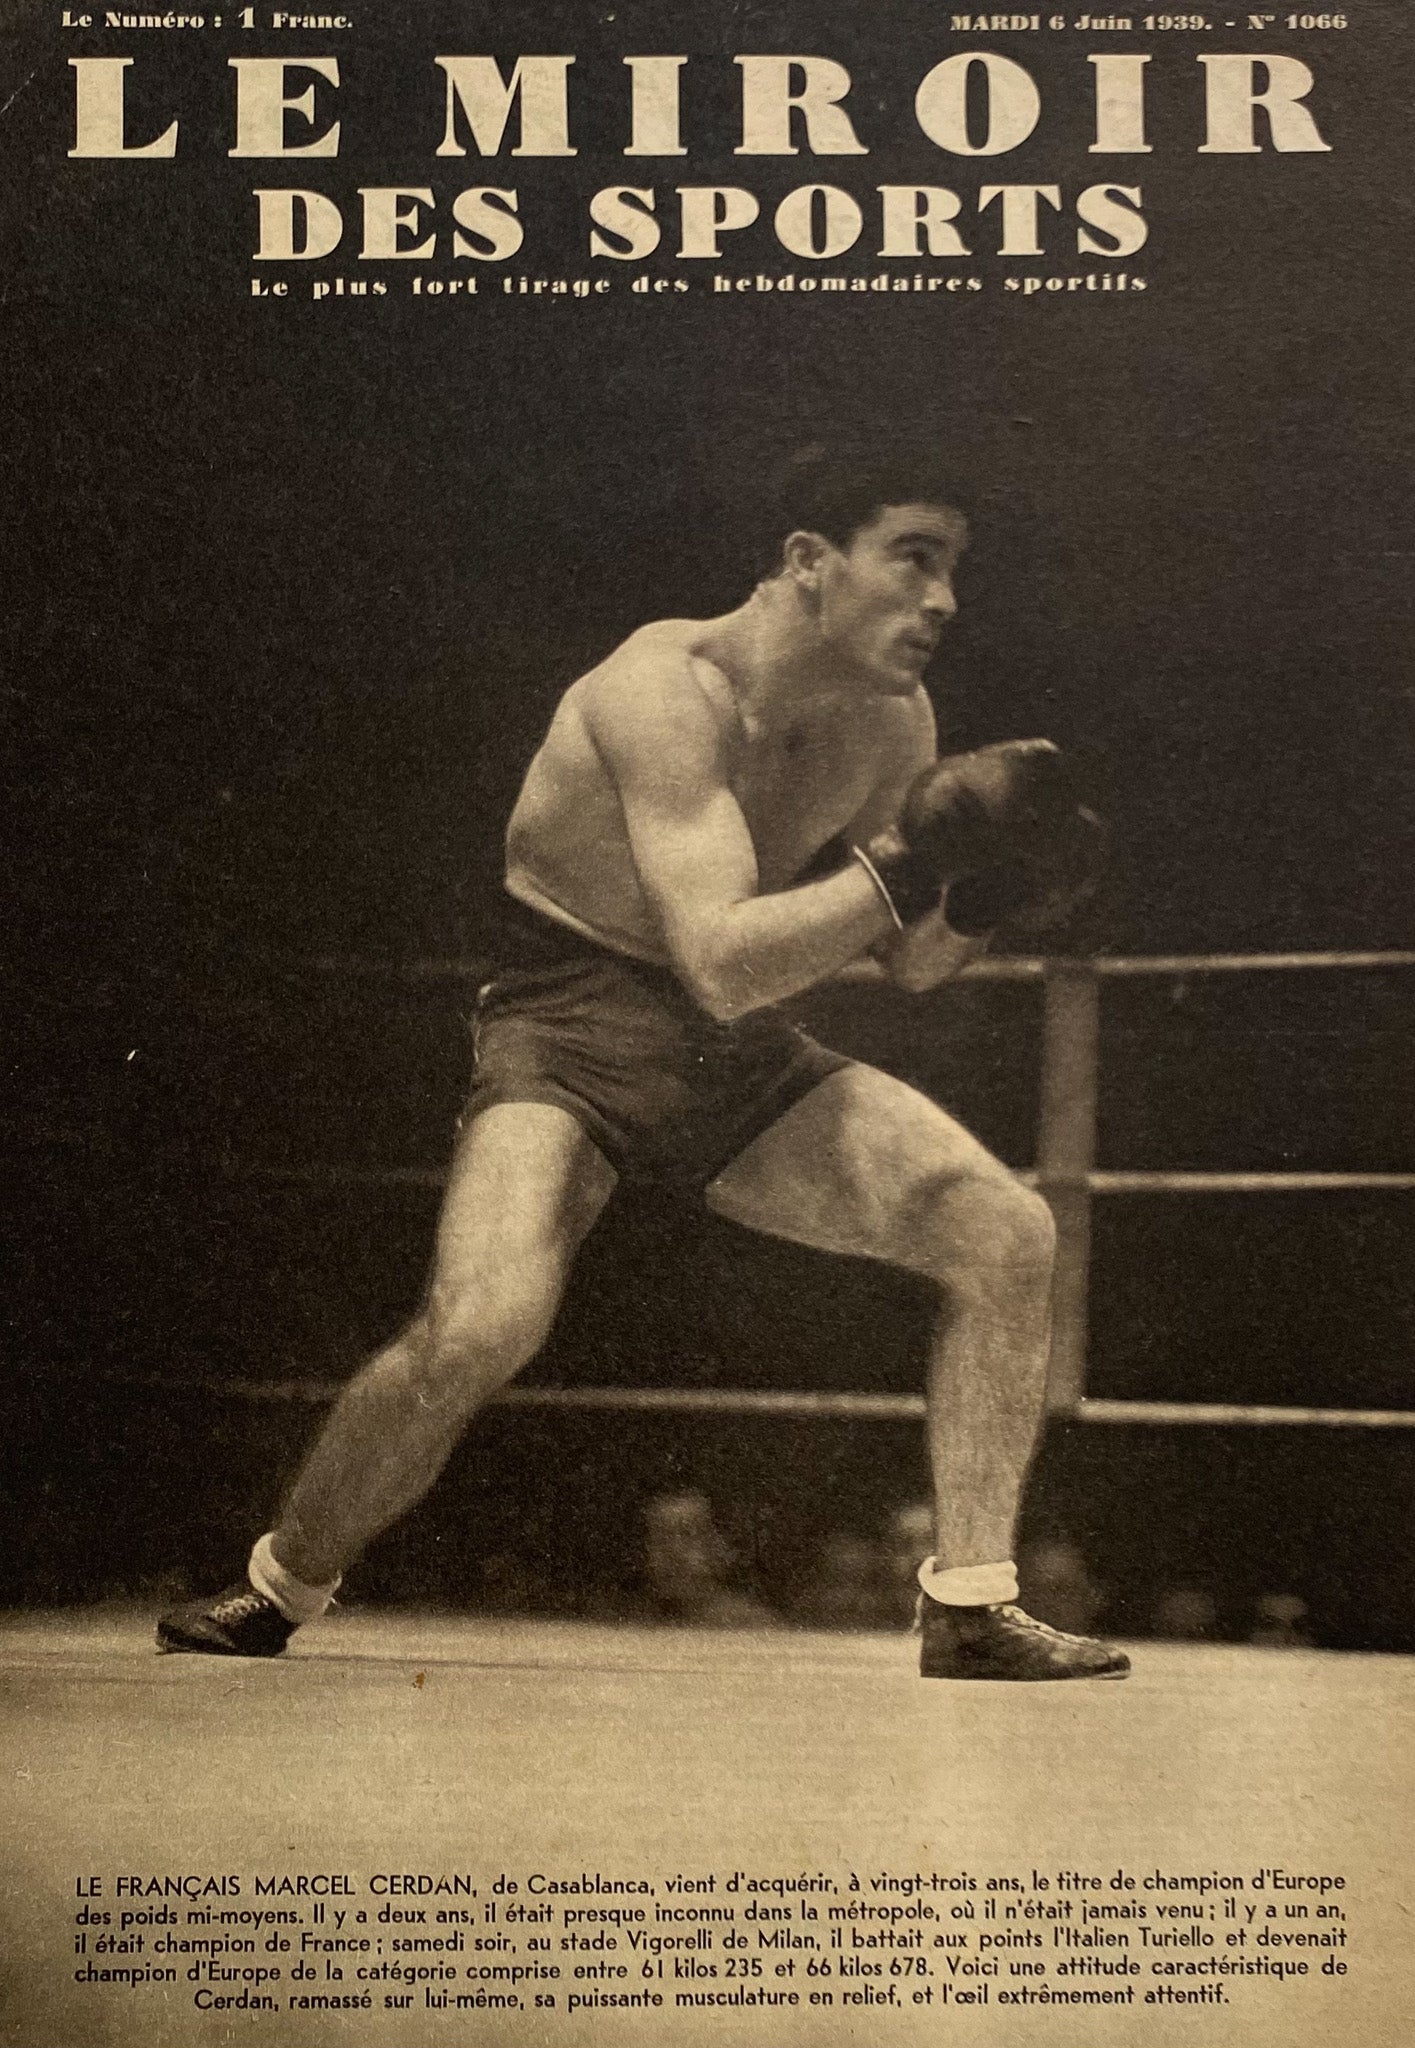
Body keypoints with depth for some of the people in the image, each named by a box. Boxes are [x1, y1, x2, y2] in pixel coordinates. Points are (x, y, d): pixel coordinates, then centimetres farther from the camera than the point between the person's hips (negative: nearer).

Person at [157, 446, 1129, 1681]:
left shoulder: (893, 723, -1)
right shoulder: (668, 690, -24)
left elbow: (907, 966, 9)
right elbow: (720, 961, -34)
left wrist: (986, 892, -11)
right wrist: (915, 867, -34)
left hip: (740, 1062, 7)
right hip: (572, 1036, -7)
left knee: (1008, 1232, -8)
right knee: (483, 1327, -29)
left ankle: (971, 1607, 0)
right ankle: (279, 1590, -1)